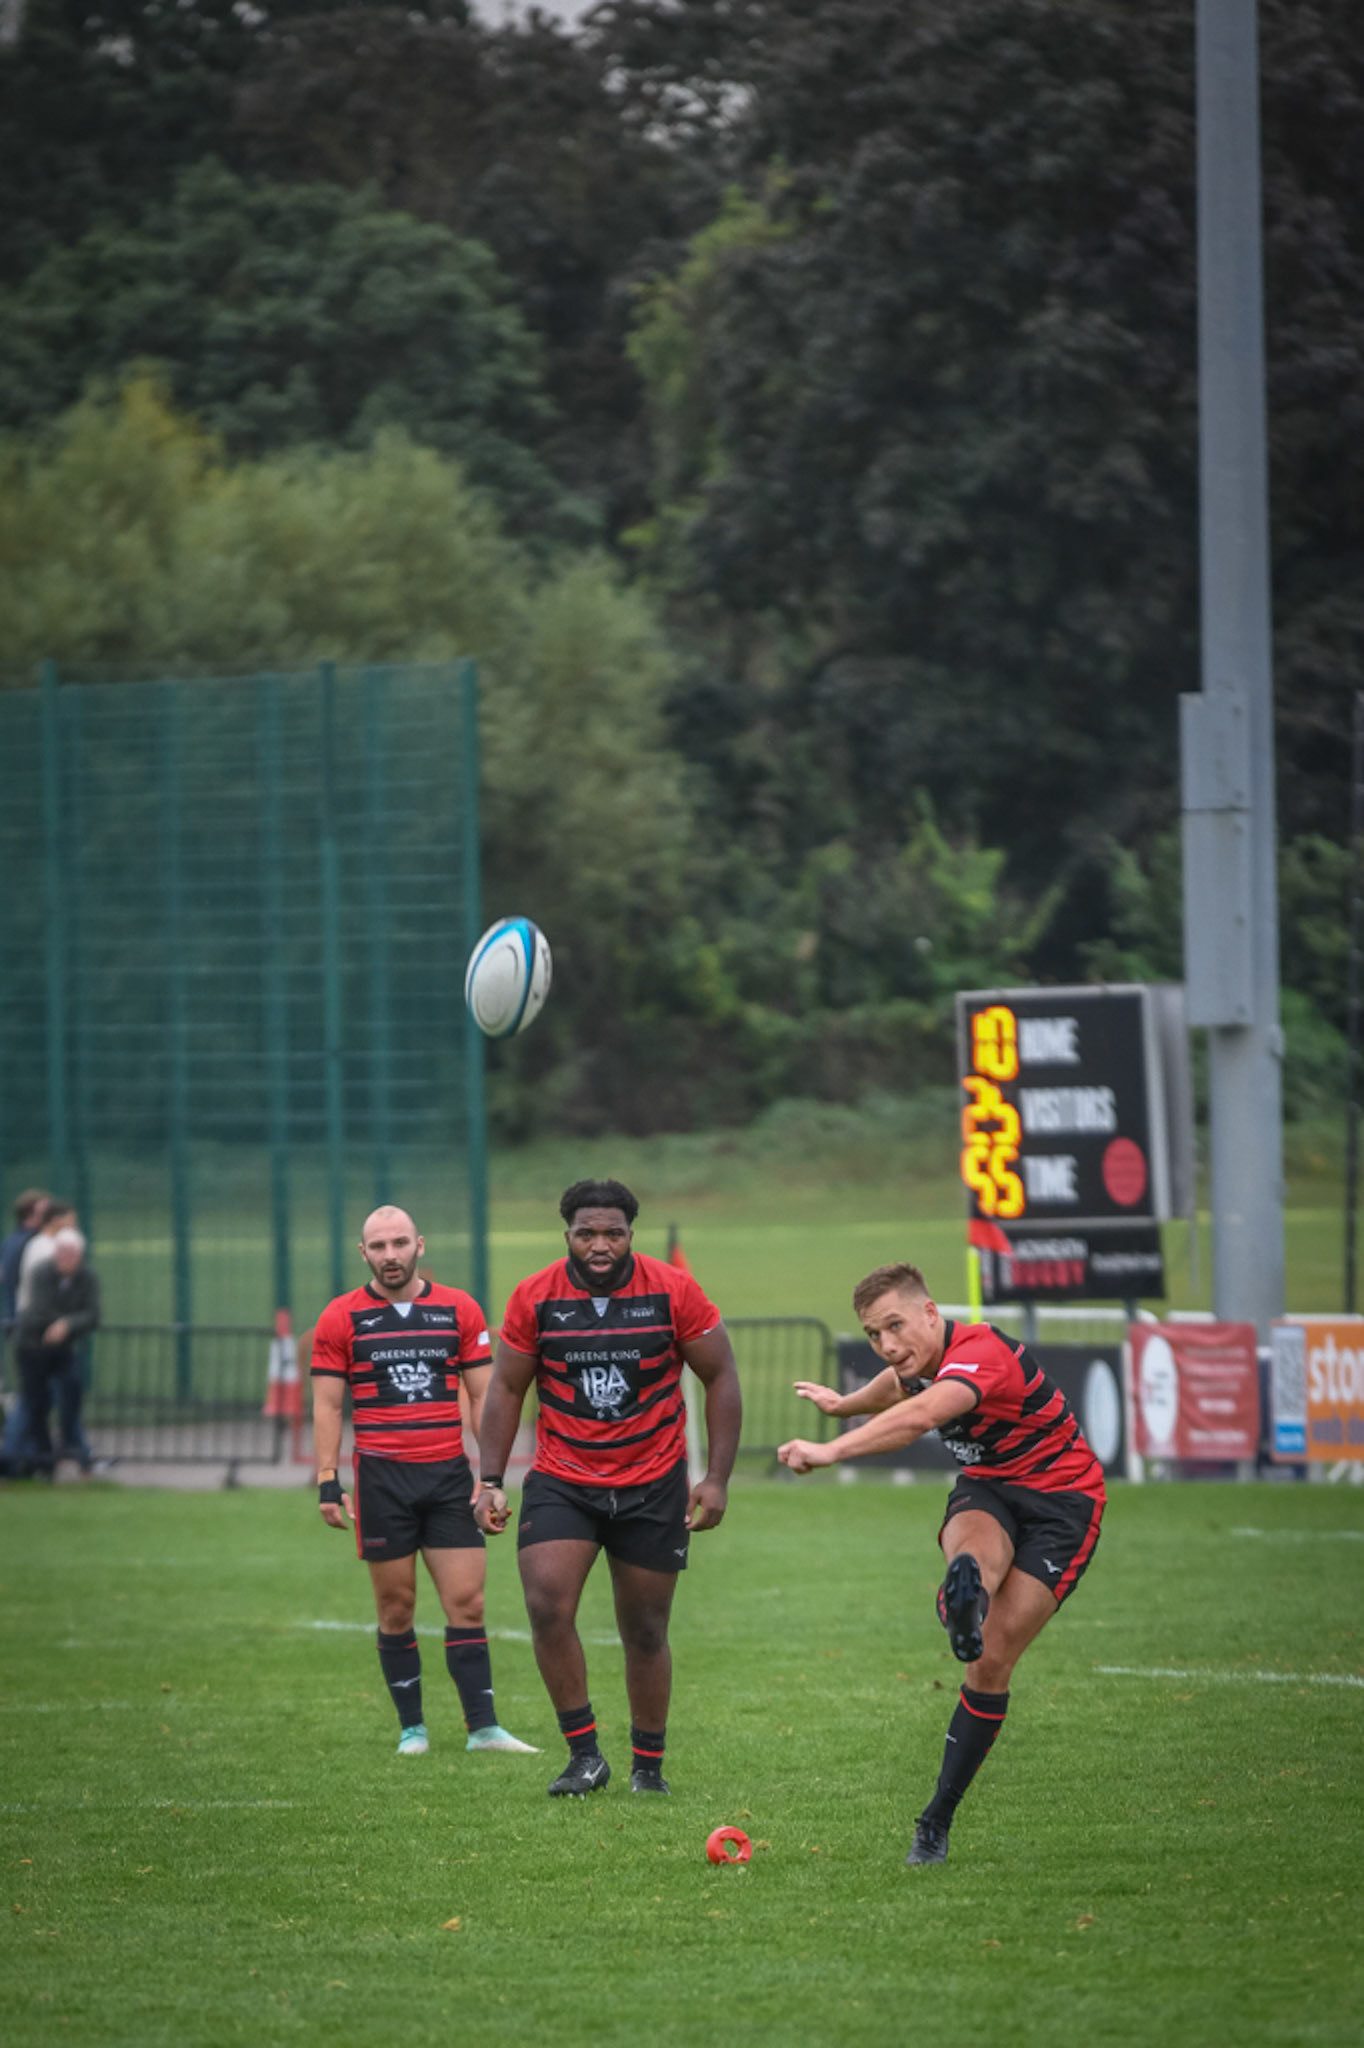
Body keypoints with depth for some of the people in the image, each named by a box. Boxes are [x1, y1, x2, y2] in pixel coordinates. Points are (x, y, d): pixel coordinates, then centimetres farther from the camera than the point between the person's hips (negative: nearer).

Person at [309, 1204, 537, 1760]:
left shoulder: (459, 1310, 7)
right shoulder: (342, 1318, 3)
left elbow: (482, 1396, 9)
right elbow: (327, 1405, 4)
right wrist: (328, 1483, -3)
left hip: (449, 1474, 1)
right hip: (381, 1477, -1)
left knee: (466, 1603, -4)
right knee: (397, 1607, 1)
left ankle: (482, 1726, -4)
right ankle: (411, 1728, 10)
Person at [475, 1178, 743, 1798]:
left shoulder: (673, 1292, -8)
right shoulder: (535, 1298, -5)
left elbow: (720, 1379, -1)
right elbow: (507, 1389, 4)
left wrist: (717, 1479, -6)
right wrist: (491, 1481, -3)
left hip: (653, 1486, 0)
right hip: (560, 1483, 0)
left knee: (645, 1632, 7)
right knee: (547, 1606, -19)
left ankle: (648, 1766, 23)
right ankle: (584, 1755, -10)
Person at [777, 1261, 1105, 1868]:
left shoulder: (982, 1352, -29)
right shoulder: (922, 1362, 0)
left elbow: (922, 1416, -49)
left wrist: (831, 1450, -59)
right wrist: (845, 1403, 49)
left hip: (1061, 1501, -7)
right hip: (985, 1490, 7)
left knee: (991, 1663, -12)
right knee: (977, 1545, -34)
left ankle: (938, 1819, -3)